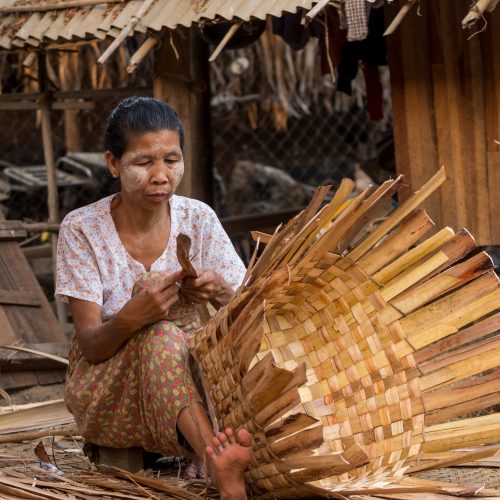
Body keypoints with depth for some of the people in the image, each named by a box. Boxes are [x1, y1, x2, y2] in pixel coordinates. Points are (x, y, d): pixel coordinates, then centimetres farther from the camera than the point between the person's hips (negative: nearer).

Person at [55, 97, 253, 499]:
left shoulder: (198, 219, -3)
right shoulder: (82, 230, -11)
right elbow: (91, 345, -15)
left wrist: (221, 294, -27)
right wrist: (131, 317, -38)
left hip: (188, 380, 3)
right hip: (105, 389, -3)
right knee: (160, 336, -35)